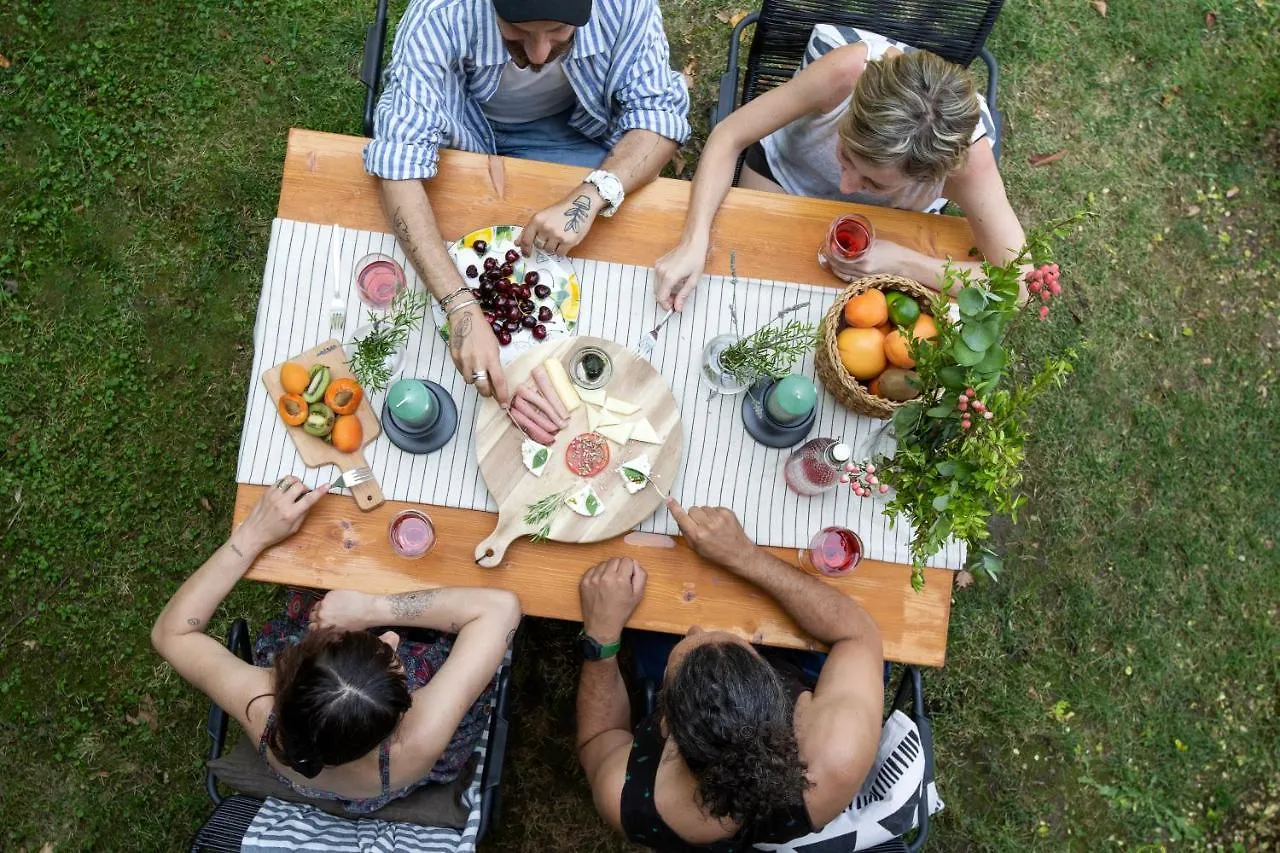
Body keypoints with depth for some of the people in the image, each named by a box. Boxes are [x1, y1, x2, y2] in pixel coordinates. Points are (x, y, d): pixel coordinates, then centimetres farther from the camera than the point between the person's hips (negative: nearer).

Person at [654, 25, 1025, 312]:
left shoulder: (967, 156, -41)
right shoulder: (848, 71, -43)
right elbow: (729, 137, -33)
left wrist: (900, 261, -41)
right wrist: (694, 241, -47)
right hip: (786, 169, 0)